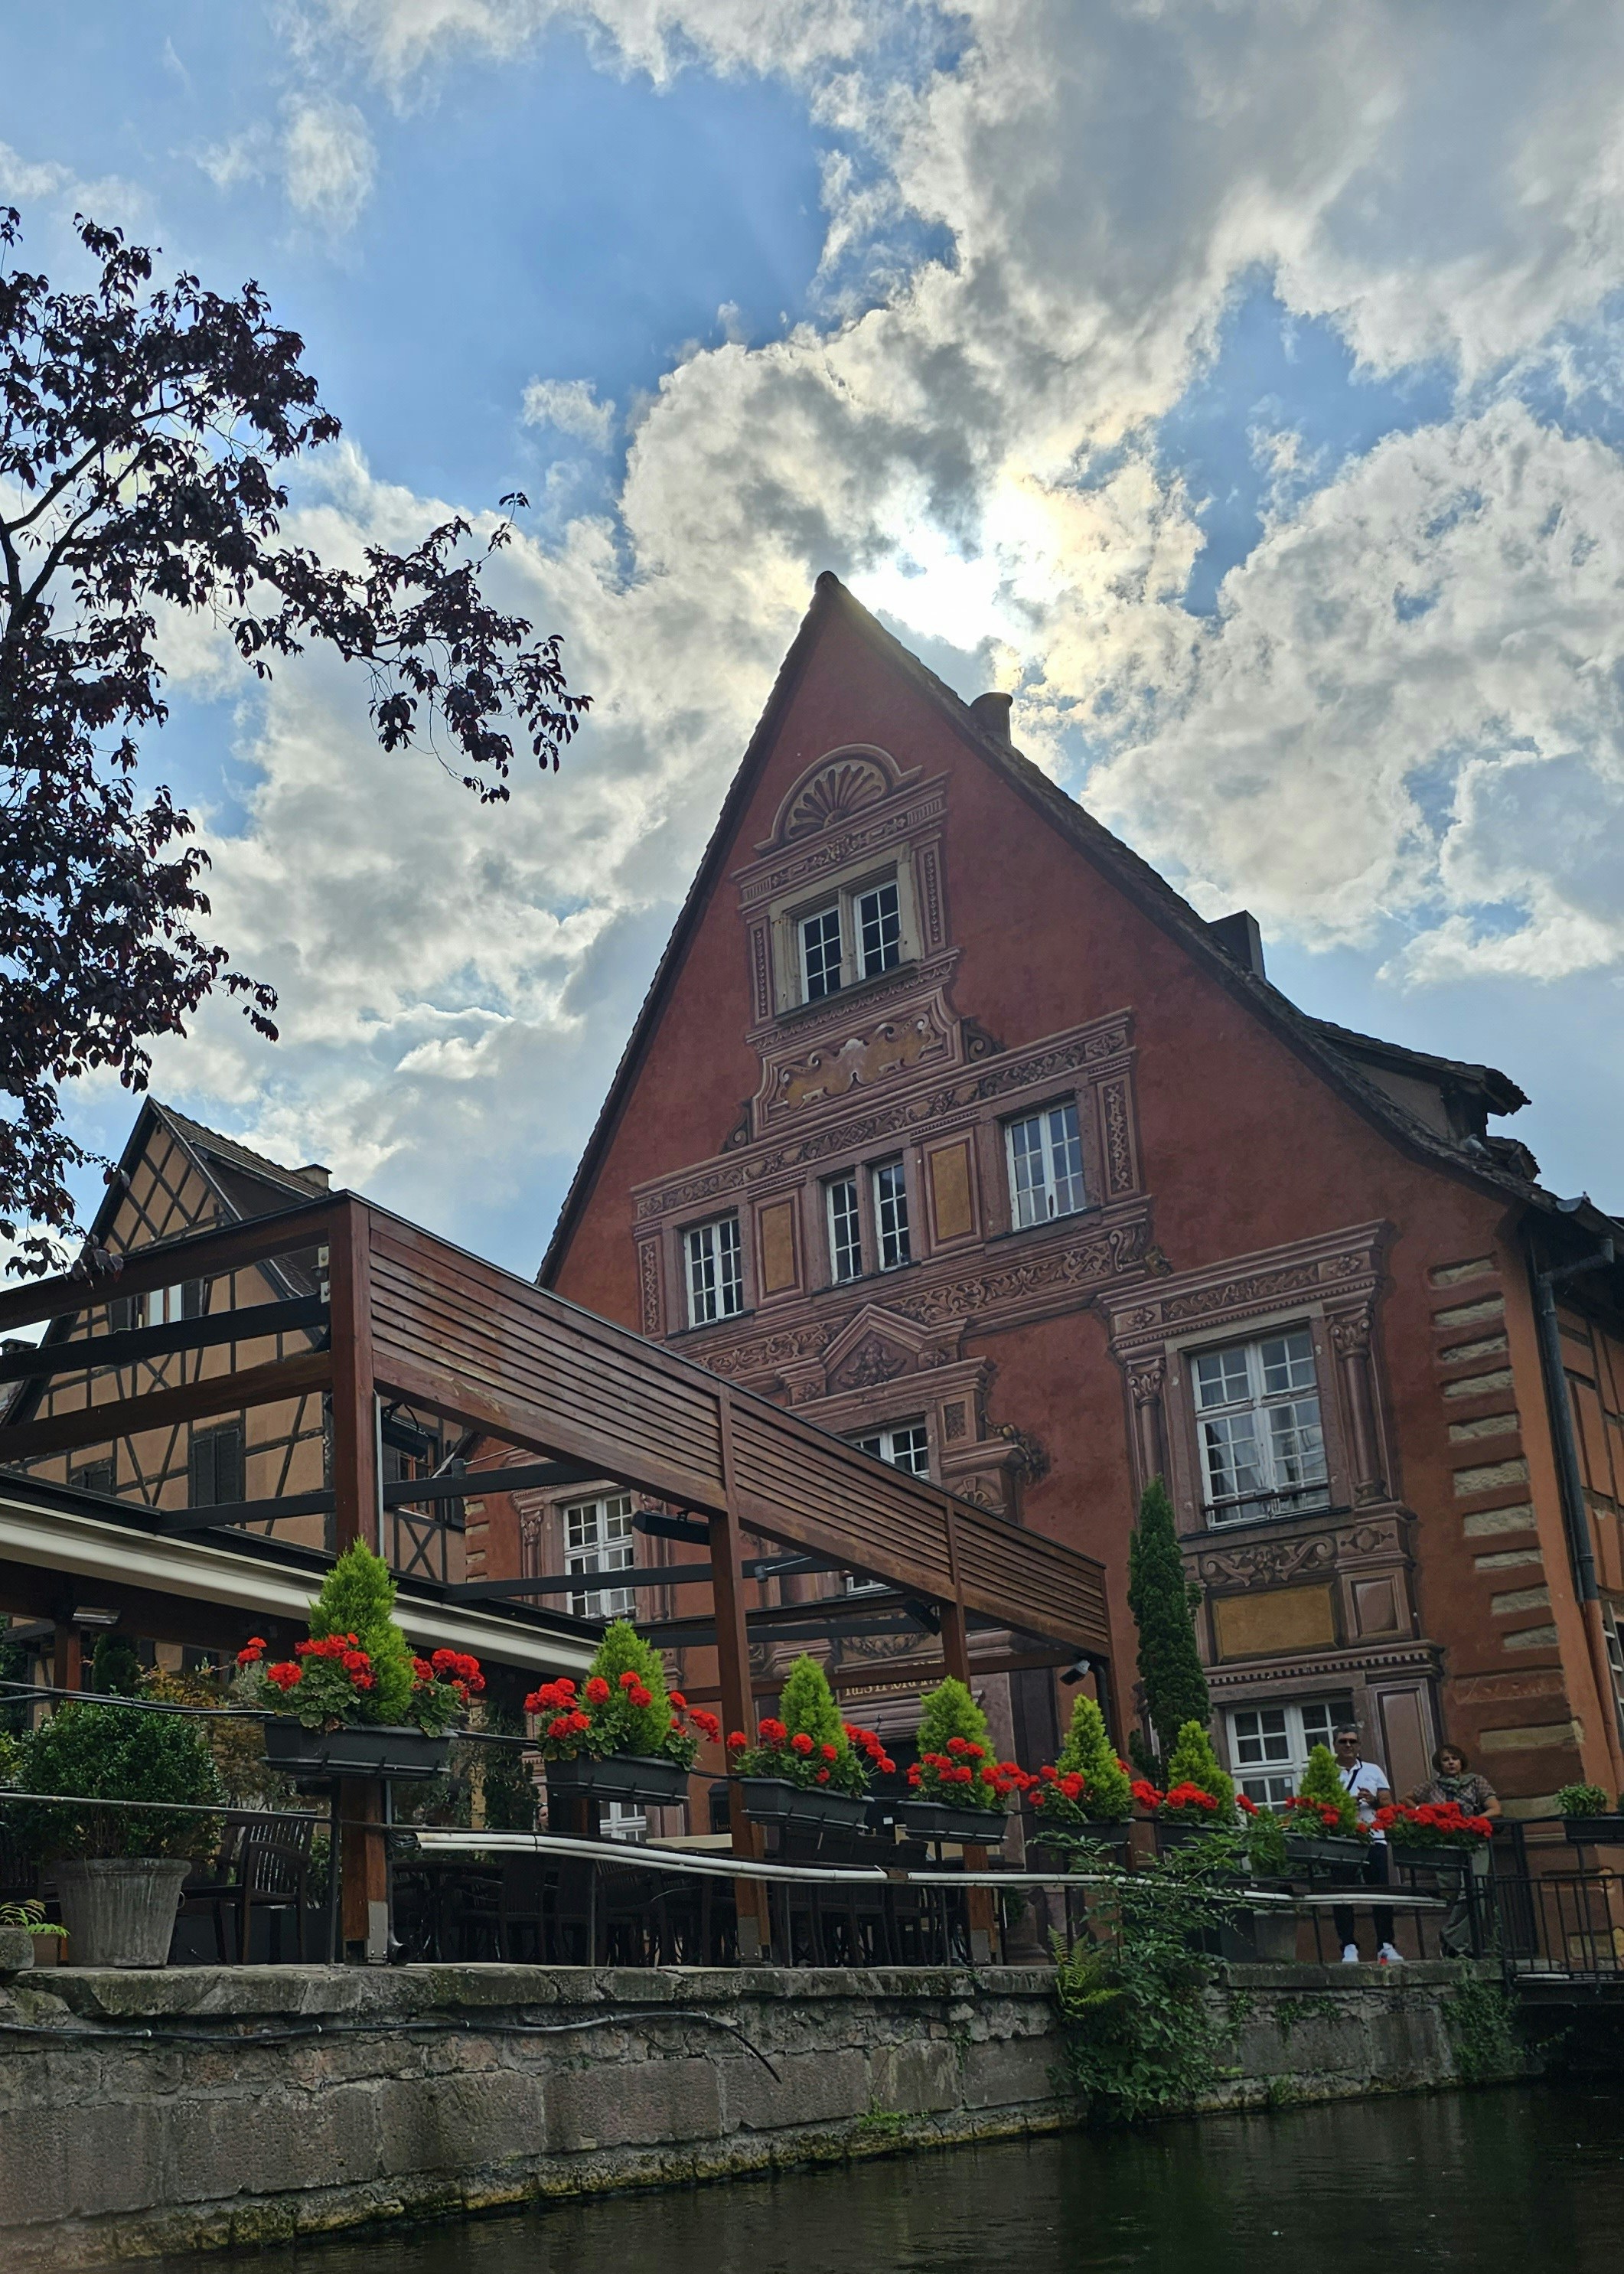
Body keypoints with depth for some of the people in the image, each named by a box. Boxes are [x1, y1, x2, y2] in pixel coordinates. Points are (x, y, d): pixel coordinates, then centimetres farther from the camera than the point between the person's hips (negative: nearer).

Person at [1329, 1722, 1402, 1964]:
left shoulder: (1373, 1770, 17)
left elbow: (1388, 1803, 11)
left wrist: (1374, 1800, -10)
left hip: (1373, 1838, 2)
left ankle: (1386, 1946, 3)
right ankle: (1349, 1947, -1)